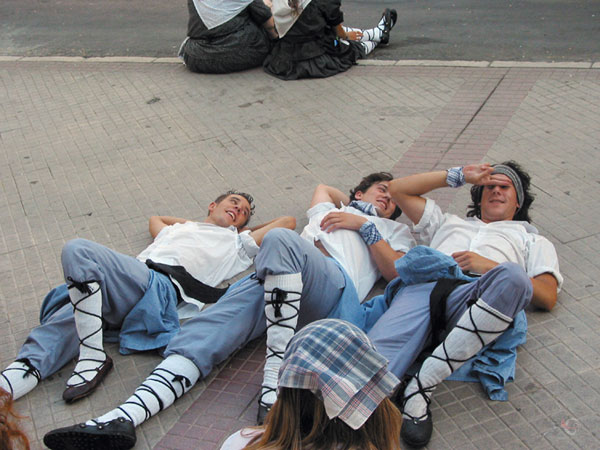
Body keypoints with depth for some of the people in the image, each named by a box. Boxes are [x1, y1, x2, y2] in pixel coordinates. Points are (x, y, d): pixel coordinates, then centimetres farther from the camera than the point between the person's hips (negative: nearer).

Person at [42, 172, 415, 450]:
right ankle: (124, 418, -39)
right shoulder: (329, 210, 42)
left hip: (334, 283, -4)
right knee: (212, 326, -23)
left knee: (279, 239, -37)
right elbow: (322, 186, 63)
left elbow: (395, 270, 12)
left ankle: (277, 385, -40)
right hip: (273, 280, 4)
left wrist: (364, 223, 10)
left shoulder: (396, 231, 32)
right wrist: (356, 199, 56)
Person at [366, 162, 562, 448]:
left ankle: (422, 385, -38)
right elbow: (398, 189, 43)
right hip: (422, 287, 2)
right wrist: (458, 176, 39)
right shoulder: (449, 222, 46)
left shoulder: (532, 239, 38)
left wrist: (490, 266, 2)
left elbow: (548, 296, 18)